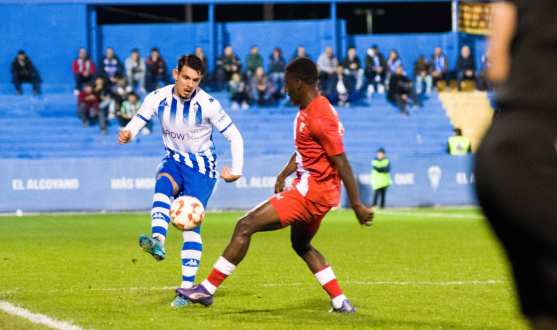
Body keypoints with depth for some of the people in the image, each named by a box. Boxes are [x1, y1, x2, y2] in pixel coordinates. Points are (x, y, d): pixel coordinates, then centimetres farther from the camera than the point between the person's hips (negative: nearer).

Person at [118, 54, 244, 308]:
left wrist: (237, 170, -15)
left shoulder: (208, 104, -16)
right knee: (163, 184, -34)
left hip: (201, 167, -2)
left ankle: (187, 287, -10)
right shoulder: (158, 99, -9)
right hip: (174, 160, 2)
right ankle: (157, 242, -55)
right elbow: (135, 125, -9)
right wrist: (126, 135, -33)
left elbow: (235, 137, -8)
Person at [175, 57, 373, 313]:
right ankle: (341, 303, 28)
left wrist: (357, 205, -20)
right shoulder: (306, 111, 11)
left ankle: (207, 289, -7)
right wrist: (284, 175, 9)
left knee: (245, 226, -11)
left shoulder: (320, 118, -21)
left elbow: (342, 163, -21)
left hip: (312, 192, -11)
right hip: (310, 188, 11)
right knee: (301, 245, 28)